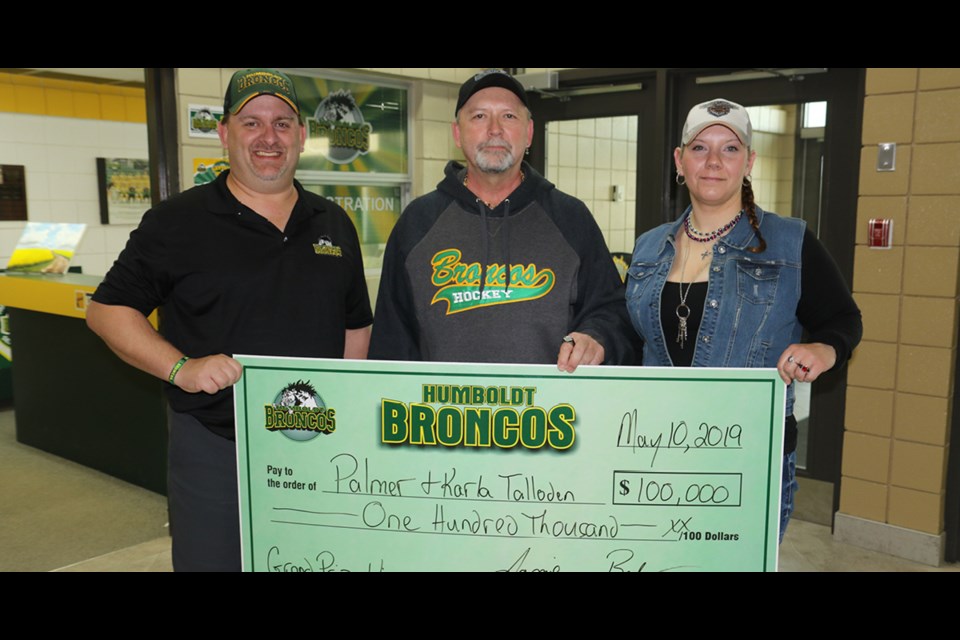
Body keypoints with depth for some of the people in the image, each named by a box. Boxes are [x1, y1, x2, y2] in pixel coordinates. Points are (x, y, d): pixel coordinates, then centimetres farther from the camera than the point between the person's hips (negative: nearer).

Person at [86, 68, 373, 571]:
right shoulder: (178, 222, -4)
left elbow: (356, 326, 14)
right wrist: (180, 368, -18)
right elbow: (107, 310, -3)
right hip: (214, 449, -3)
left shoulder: (334, 225, 8)